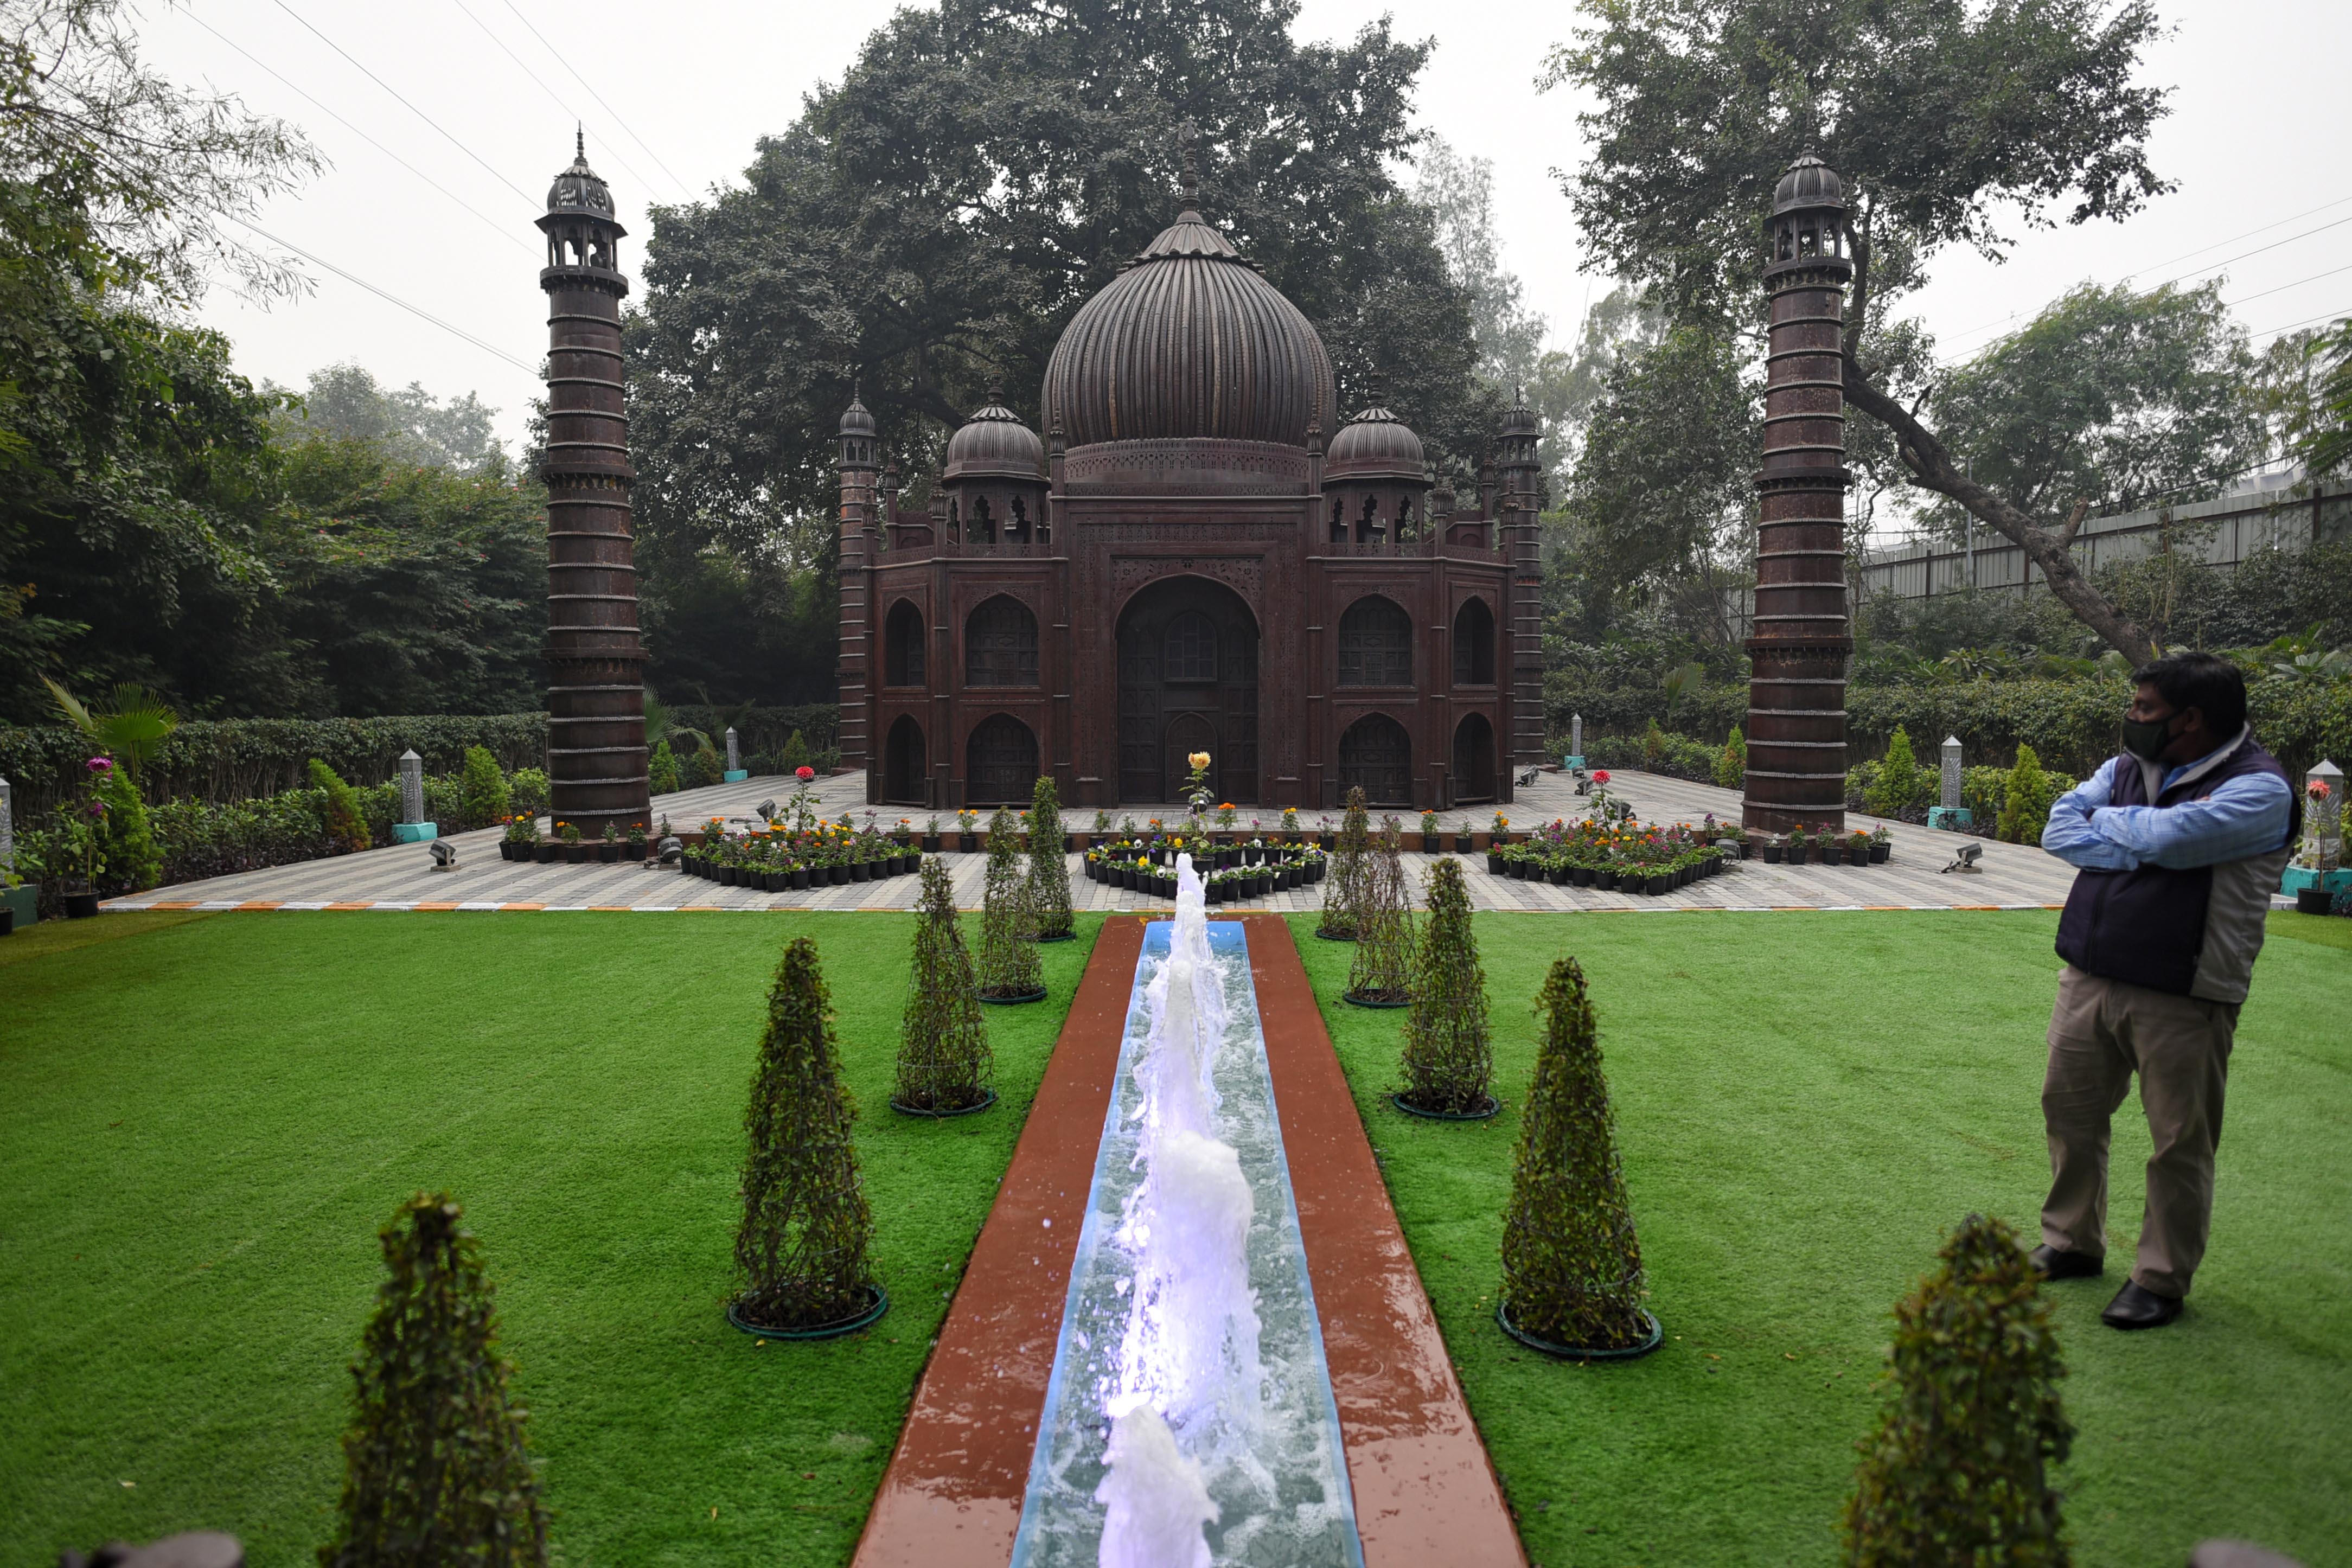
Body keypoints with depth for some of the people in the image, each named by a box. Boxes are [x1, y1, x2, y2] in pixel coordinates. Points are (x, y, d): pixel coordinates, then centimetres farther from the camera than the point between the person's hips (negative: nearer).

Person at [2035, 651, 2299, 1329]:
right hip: (2089, 979, 7)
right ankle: (2073, 1242, 32)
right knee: (2069, 1109, 14)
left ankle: (2162, 1280, 19)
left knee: (2180, 1142, 3)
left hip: (2182, 999, -6)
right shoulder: (2125, 768, 11)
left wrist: (2106, 823, -4)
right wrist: (2142, 843, -14)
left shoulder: (2258, 788, -11)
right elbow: (2060, 831, 0)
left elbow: (2167, 837, -25)